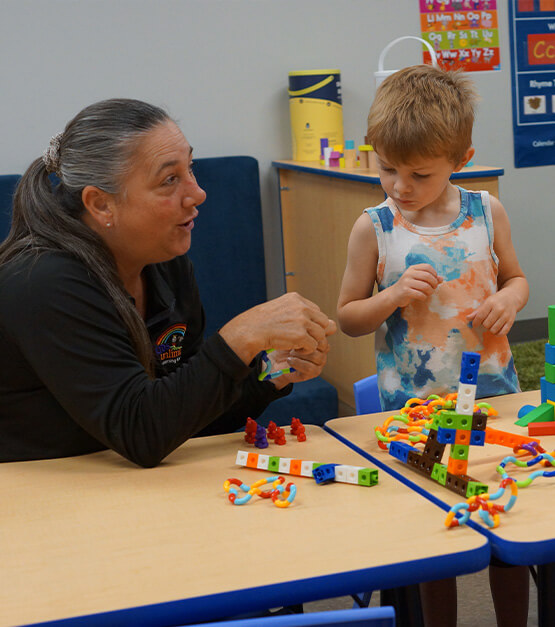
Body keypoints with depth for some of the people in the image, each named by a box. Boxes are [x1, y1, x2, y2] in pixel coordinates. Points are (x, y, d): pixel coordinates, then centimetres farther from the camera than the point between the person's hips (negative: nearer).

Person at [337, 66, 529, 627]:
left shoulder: (487, 213, 0)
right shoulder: (373, 228, -6)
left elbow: (514, 276, 15)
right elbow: (348, 316, 1)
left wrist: (509, 299, -7)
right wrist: (393, 296, -18)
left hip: (493, 393, 2)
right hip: (412, 407, -2)